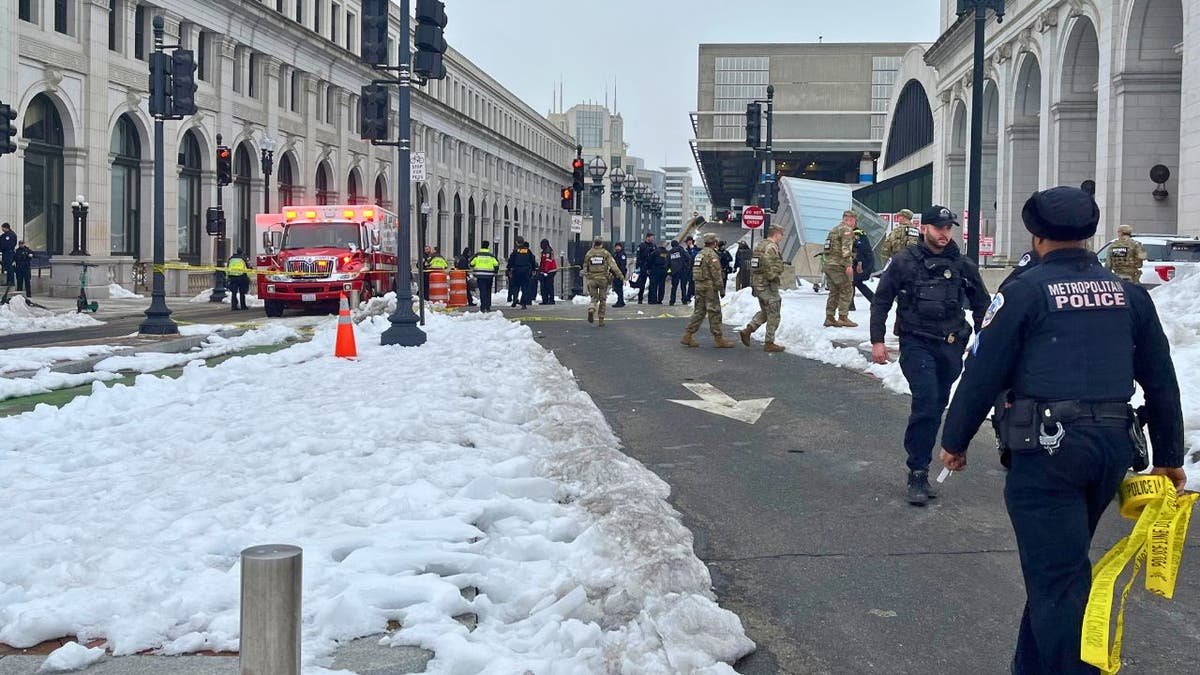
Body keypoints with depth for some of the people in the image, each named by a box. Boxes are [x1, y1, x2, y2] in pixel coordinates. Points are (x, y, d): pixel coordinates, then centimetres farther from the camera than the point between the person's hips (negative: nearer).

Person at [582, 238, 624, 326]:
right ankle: (601, 320, 11)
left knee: (594, 298, 11)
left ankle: (591, 309, -21)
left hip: (592, 279, 1)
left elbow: (585, 267, 11)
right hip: (603, 279, -1)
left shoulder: (589, 254, 3)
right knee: (603, 299, 10)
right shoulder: (606, 253, -3)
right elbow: (613, 265, -11)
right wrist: (620, 275, -11)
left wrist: (586, 276, 28)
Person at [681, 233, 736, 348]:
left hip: (698, 286, 9)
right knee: (714, 312, -2)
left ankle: (688, 336, 5)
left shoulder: (700, 254, 15)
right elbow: (716, 273, -17)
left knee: (698, 311, 11)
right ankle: (718, 338, 2)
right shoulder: (712, 255, -14)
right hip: (709, 287, -9)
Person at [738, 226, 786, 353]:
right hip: (768, 285, -9)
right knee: (773, 315, 1)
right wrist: (773, 276, -19)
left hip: (756, 283, 9)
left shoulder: (759, 245, 15)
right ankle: (769, 343, 5)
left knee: (764, 312, 20)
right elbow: (767, 262, -30)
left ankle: (747, 330, 8)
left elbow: (752, 264, 19)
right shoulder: (771, 247, -15)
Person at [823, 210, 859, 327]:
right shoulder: (847, 230, -6)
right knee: (846, 290, -3)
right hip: (838, 265, -9)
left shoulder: (834, 229, 22)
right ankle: (843, 317, -7)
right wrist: (848, 265, -24)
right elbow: (846, 248, -19)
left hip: (827, 264, 9)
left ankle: (829, 318, 11)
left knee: (834, 291, 13)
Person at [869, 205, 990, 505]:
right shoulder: (905, 261, -1)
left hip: (951, 346, 4)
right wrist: (877, 340, -2)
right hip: (917, 343, -4)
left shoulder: (963, 265, 8)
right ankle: (918, 474, -10)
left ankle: (920, 464, 20)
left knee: (936, 407, 8)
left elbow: (981, 305, 18)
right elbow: (881, 301, 3)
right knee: (926, 403, -16)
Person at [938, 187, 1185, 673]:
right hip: (1114, 446, 6)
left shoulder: (1026, 291, -5)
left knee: (1055, 577, -1)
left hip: (1048, 449, -6)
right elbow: (1161, 382, 15)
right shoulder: (1128, 293, 11)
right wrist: (1169, 457, 23)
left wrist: (955, 440, 6)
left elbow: (983, 373, -6)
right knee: (1061, 564, 20)